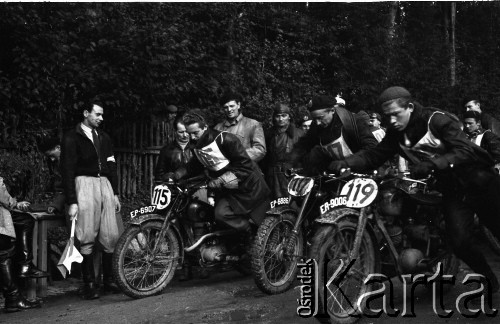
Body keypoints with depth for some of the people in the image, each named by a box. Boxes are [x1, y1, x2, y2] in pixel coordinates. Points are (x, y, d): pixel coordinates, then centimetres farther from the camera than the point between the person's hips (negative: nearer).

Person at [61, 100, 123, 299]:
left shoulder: (103, 138, 18)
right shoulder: (72, 138, 0)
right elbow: (67, 171, -4)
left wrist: (115, 193, 12)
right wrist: (72, 202, -11)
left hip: (105, 184, 5)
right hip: (85, 184, -5)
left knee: (111, 236, 0)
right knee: (87, 239, -5)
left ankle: (109, 280, 10)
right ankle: (89, 284, 2)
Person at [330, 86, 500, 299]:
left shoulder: (437, 120, -19)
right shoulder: (396, 134, -1)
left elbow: (465, 151, -27)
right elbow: (374, 156, -7)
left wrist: (432, 164, -41)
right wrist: (346, 163, -24)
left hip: (478, 182, -4)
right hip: (453, 191, 4)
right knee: (460, 242, -9)